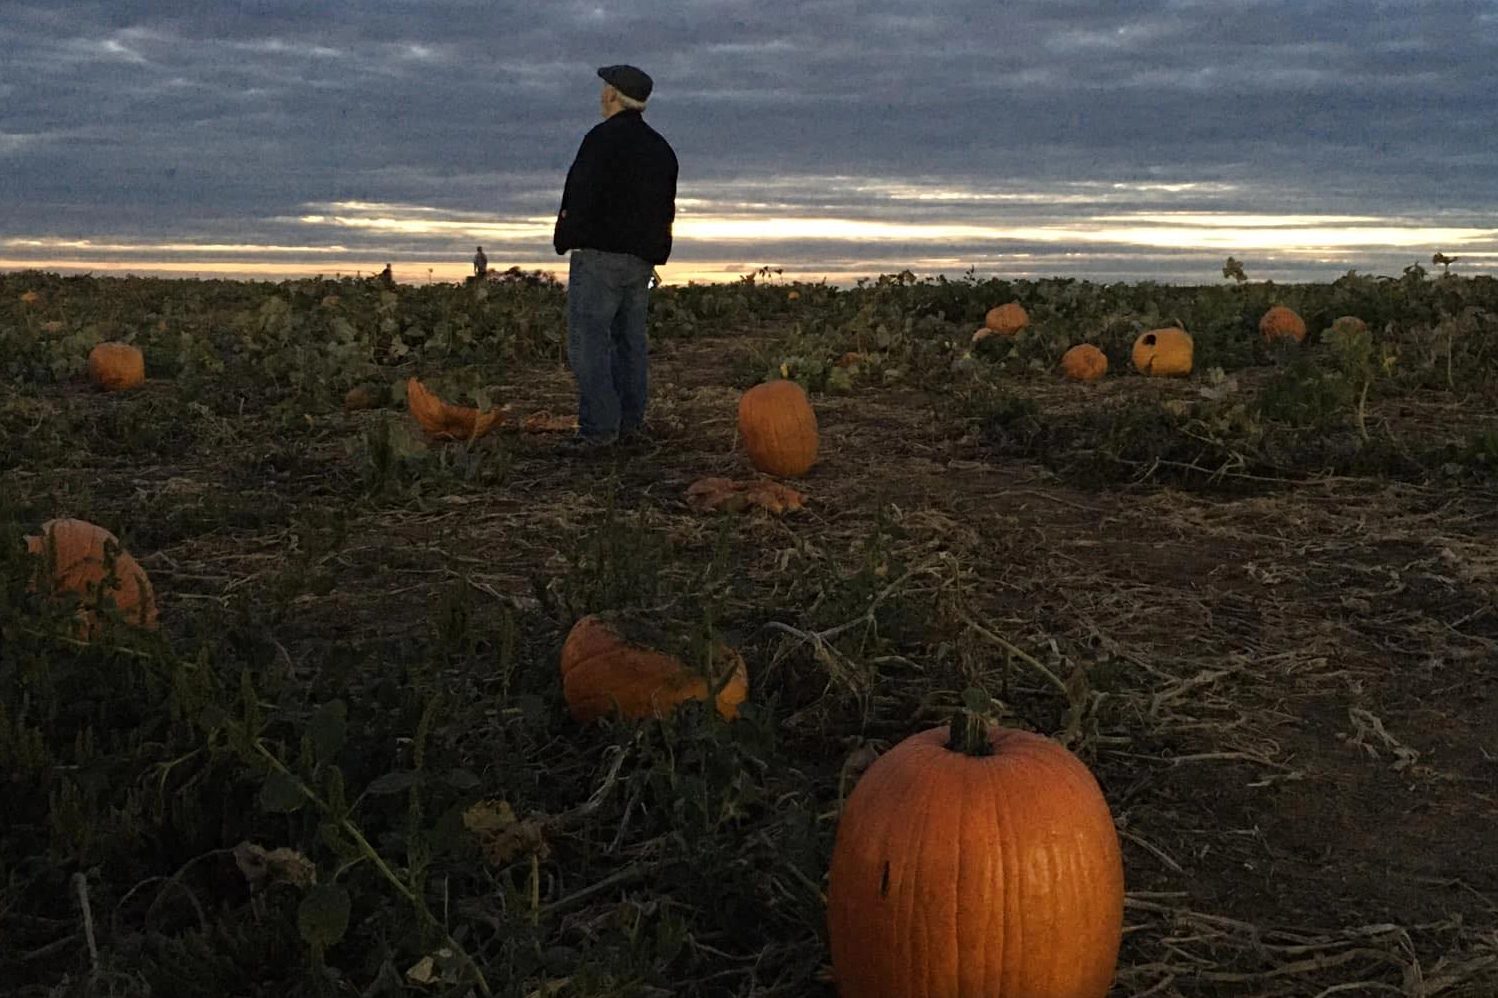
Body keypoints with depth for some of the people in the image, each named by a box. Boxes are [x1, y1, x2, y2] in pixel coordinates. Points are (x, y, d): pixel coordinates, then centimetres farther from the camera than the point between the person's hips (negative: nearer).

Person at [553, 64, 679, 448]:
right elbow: (667, 208, 20)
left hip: (599, 253, -8)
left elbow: (581, 197, -16)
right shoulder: (661, 147, 17)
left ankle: (598, 427, -9)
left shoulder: (603, 138, -10)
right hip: (642, 258, 8)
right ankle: (631, 423, 15)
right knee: (631, 339, 13)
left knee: (588, 340, -6)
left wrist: (566, 239, -4)